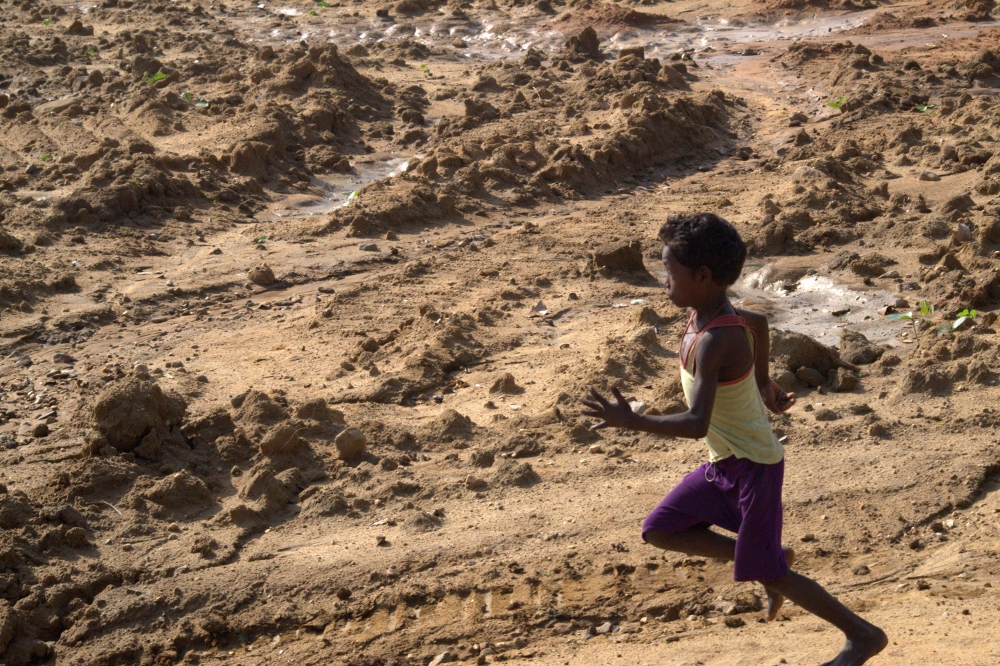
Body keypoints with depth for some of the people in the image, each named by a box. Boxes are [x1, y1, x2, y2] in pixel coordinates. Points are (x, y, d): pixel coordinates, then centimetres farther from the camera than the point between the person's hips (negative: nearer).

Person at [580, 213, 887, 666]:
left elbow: (695, 424, -38)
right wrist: (762, 383, 24)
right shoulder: (715, 315, -2)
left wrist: (630, 421, -31)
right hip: (724, 463, 9)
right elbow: (758, 322, 20)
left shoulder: (712, 343, -30)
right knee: (659, 531, 9)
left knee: (765, 572, 2)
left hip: (753, 467, -9)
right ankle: (773, 558, 19)